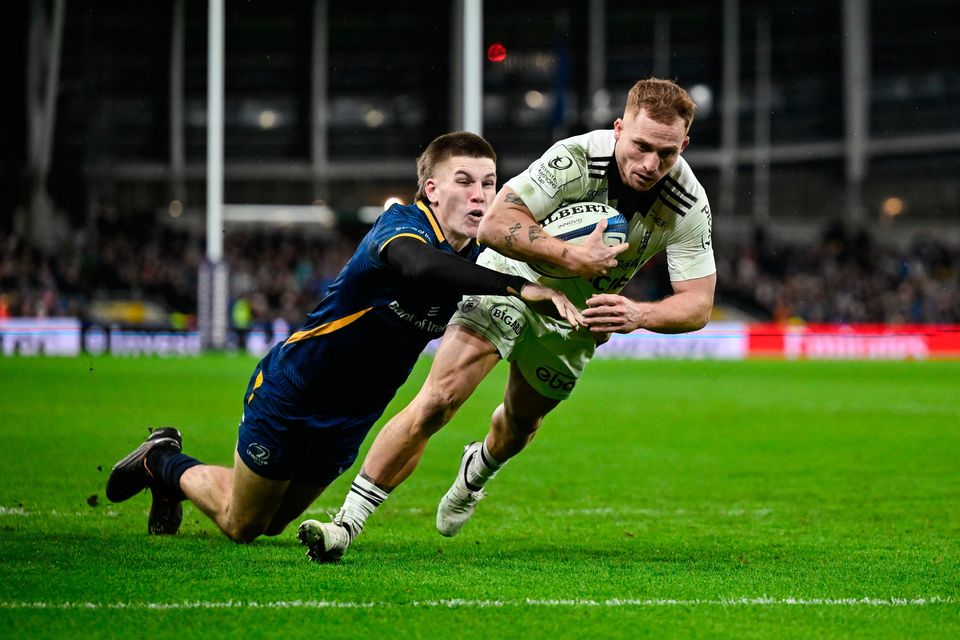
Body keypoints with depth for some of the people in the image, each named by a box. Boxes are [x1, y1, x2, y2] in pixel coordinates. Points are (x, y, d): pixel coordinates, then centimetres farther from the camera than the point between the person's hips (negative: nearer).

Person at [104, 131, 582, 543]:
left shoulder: (479, 257, -5)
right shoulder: (401, 224, -30)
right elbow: (417, 265, -53)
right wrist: (520, 287, -59)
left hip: (347, 424, 7)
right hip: (290, 391, -7)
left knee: (271, 525, 21)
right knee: (241, 526, 9)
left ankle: (167, 470, 44)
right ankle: (163, 460, 35)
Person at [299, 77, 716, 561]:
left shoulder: (690, 206, -23)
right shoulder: (576, 157, -31)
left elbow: (697, 304, -21)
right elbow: (495, 225, -35)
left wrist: (640, 314, -41)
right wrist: (572, 258, -44)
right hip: (511, 280, -4)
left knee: (521, 425, 23)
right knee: (437, 401, -19)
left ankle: (478, 471, 60)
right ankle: (347, 523, -15)